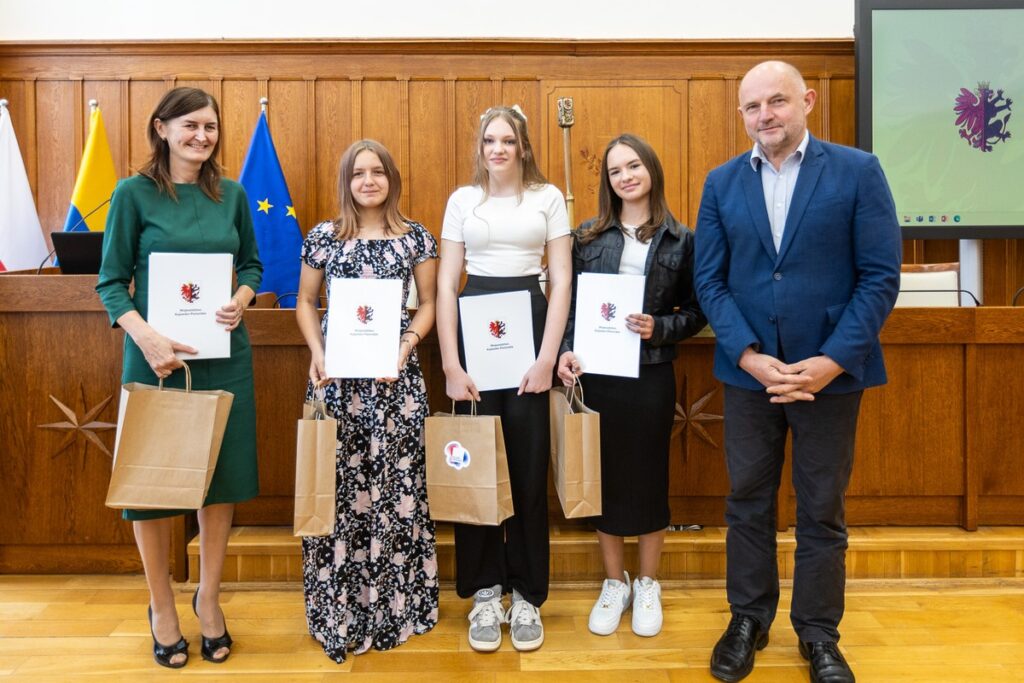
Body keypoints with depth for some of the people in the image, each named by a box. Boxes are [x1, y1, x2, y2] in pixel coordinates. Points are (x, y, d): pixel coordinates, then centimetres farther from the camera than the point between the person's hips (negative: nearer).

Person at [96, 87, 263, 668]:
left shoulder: (231, 194, 6)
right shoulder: (134, 193, -3)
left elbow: (252, 264, 15)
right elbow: (111, 282, -4)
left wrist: (241, 301, -6)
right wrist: (146, 337, -20)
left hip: (225, 353, 3)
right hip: (157, 354, -3)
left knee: (222, 473, 9)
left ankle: (208, 597, 29)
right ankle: (163, 606, 28)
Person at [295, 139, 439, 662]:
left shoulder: (416, 237, 6)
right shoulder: (323, 236, 7)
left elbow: (428, 304, 8)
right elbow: (306, 301, 11)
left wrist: (406, 347, -9)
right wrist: (317, 353, -5)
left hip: (395, 374, 0)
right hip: (337, 374, 1)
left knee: (396, 483, 2)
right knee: (338, 485, 1)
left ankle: (393, 605, 17)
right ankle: (337, 608, 16)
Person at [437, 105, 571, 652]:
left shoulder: (548, 197, 6)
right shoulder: (462, 200, 8)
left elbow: (561, 280, 1)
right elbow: (446, 284, 3)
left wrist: (547, 358, -8)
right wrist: (450, 364, -6)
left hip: (530, 324, -1)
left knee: (529, 466, 2)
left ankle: (527, 595, 17)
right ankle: (485, 592, 18)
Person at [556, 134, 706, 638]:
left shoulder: (680, 240, 2)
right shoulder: (588, 235, 5)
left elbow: (695, 312, 3)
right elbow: (570, 303, 4)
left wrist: (659, 328, -14)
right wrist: (565, 350, -11)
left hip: (650, 374, -1)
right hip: (596, 372, 1)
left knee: (649, 475, 8)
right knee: (604, 475, 9)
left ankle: (647, 586, 28)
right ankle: (613, 583, 27)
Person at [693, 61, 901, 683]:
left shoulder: (858, 171, -2)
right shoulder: (722, 183, 5)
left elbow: (880, 277, -6)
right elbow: (710, 281, 1)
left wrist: (830, 361, -16)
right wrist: (748, 355, -12)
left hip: (831, 371, -2)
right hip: (748, 371, 2)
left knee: (822, 510, 11)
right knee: (748, 503, 12)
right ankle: (748, 621, 30)